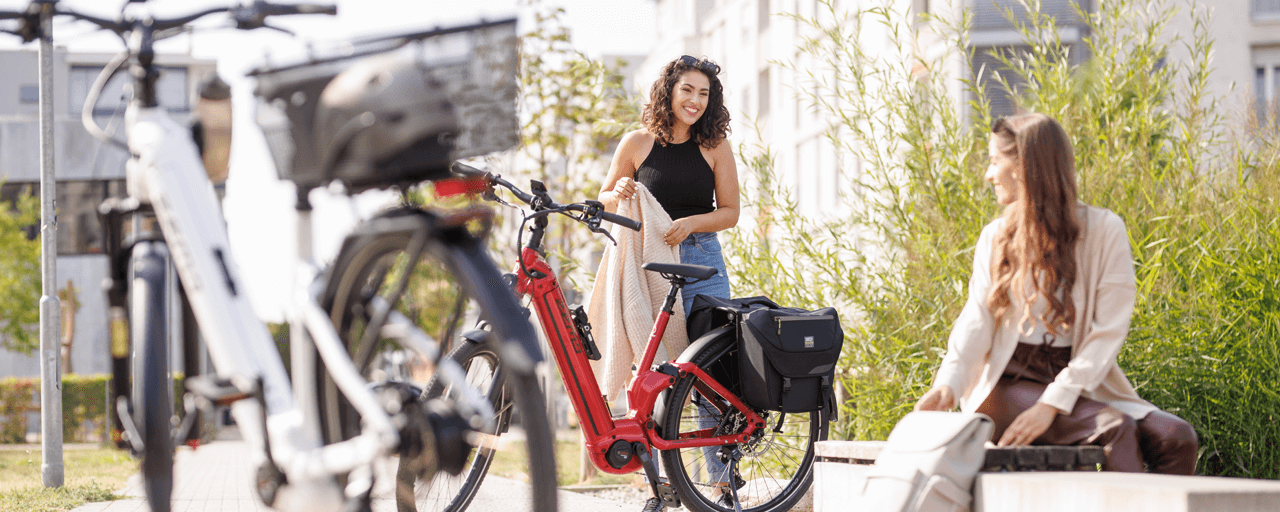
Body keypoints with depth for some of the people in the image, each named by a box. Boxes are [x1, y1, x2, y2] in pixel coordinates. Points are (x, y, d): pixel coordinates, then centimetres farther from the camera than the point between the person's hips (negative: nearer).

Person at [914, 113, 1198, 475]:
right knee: (1116, 428, -28)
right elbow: (977, 320, -3)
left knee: (1176, 437, -24)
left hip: (1081, 382, 1)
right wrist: (948, 385, -24)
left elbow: (1109, 330, -7)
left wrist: (1053, 403, -19)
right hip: (1010, 384, -1)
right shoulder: (995, 238, 10)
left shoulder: (1104, 230, 1)